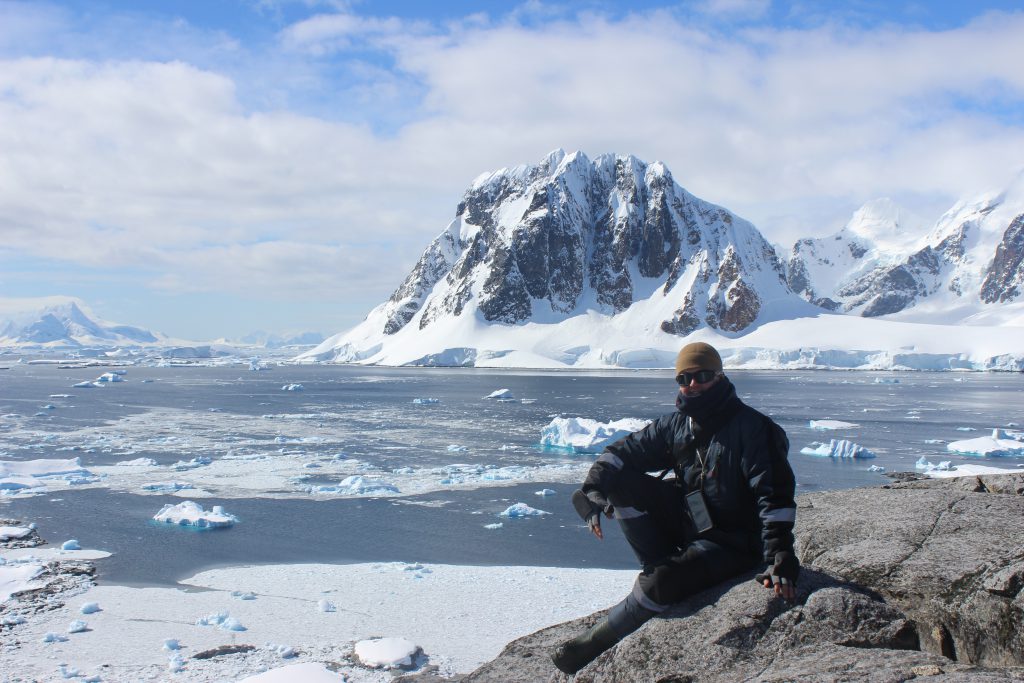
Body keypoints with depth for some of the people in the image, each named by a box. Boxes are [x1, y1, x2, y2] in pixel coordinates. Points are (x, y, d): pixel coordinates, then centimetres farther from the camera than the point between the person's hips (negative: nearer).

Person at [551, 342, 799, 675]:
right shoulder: (674, 425, 3)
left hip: (732, 544, -6)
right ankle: (664, 567, -7)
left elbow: (774, 492, -22)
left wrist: (780, 558, -31)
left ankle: (596, 640, -7)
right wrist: (594, 493, -15)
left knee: (661, 584, -30)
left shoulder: (751, 427, -15)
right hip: (685, 521, 6)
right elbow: (622, 453, 4)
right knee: (621, 480, -12)